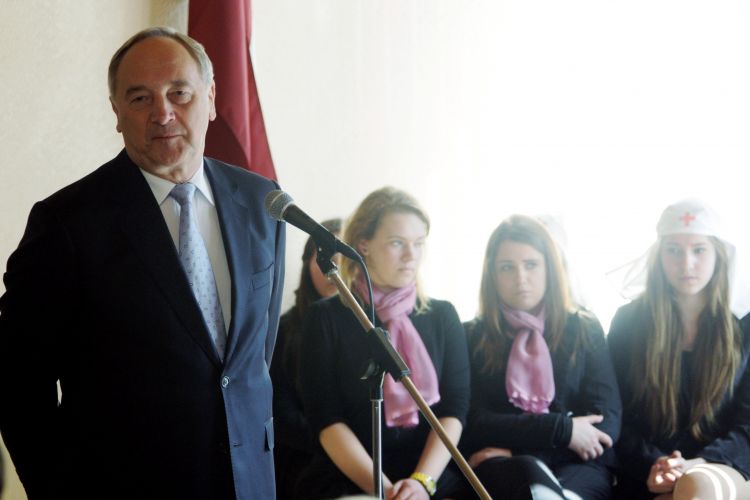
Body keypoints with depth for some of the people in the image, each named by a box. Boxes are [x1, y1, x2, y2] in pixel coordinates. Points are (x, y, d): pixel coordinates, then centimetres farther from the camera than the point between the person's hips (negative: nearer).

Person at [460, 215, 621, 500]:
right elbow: (475, 424, 2)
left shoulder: (585, 329, 16)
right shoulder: (473, 337, 14)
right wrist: (562, 429, -9)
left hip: (577, 465, 0)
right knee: (531, 476, -40)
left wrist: (512, 449, -7)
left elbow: (607, 423, 4)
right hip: (501, 469, 0)